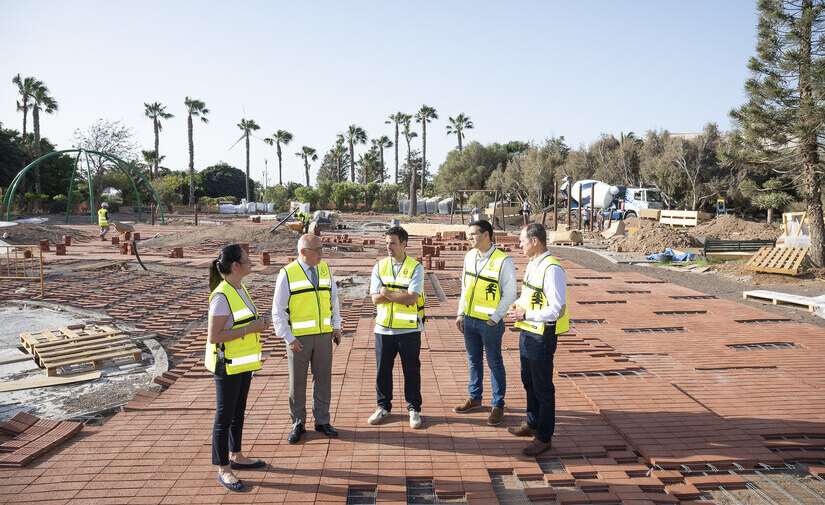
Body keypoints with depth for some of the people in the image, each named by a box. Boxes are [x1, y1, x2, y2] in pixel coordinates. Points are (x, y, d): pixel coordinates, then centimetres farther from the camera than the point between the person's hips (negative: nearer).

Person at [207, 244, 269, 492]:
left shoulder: (240, 289, 6)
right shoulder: (221, 296, -22)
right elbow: (213, 336, -23)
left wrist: (257, 323, 3)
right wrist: (249, 329, -23)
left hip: (243, 361, 9)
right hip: (227, 364, -9)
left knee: (239, 411, 20)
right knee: (224, 416, 3)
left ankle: (236, 457, 35)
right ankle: (223, 469, 16)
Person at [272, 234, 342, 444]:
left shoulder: (325, 269, 7)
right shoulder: (287, 274, -7)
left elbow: (334, 299, 17)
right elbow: (278, 311, -5)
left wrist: (337, 327, 10)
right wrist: (289, 338, -11)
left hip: (324, 335, 4)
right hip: (299, 338, -4)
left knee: (323, 379, 10)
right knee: (297, 382, 6)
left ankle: (322, 421, 24)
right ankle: (298, 423, 22)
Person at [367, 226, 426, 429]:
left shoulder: (416, 268, -4)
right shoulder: (379, 267, 5)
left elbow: (411, 298, -17)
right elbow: (376, 298, -5)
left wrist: (387, 293, -11)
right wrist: (401, 294, -13)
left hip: (409, 329, -3)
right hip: (384, 328, 3)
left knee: (411, 370, 6)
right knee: (383, 369, 11)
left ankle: (413, 409, 21)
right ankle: (383, 406, 27)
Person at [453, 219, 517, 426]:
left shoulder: (503, 261, -16)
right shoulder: (470, 256, 5)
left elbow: (510, 294, -12)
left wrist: (495, 318, -14)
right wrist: (461, 313, 10)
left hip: (490, 322, -6)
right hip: (469, 319, 6)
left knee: (494, 363, 6)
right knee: (474, 360, 19)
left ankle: (498, 405, 19)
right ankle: (474, 397, 36)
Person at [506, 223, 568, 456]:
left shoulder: (552, 269, -22)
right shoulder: (532, 264, 8)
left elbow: (557, 310, -25)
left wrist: (525, 315, -22)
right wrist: (518, 306, 2)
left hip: (542, 336, -10)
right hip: (527, 332, 10)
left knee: (542, 387, 4)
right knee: (528, 382, 23)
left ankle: (544, 437, 18)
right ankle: (532, 424, 42)